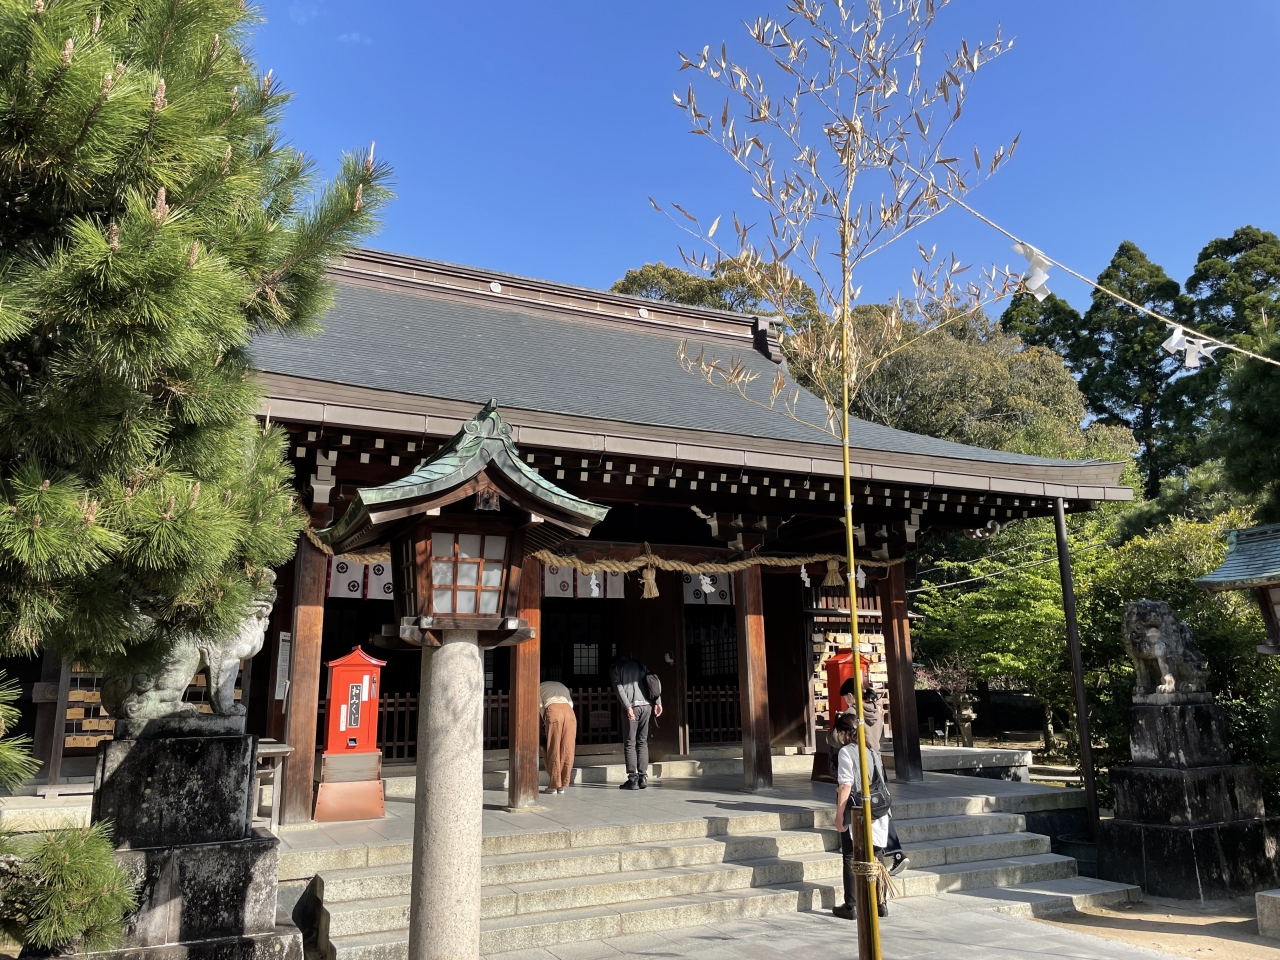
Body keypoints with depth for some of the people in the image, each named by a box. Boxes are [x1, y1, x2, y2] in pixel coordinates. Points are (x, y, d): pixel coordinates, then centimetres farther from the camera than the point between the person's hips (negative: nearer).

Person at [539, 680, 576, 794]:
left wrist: (544, 720, 23)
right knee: (567, 750, 5)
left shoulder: (540, 686, 28)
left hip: (553, 709, -3)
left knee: (554, 750, 1)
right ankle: (562, 785, 6)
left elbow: (540, 705, 12)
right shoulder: (562, 686, 37)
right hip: (569, 711, 3)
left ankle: (554, 785, 1)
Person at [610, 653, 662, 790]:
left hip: (632, 706, -4)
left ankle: (633, 778, -4)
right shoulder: (640, 665, 21)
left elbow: (619, 689, -6)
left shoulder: (615, 669, 10)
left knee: (630, 743, 1)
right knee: (643, 742, 11)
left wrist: (628, 707, -13)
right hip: (647, 706, 4)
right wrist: (658, 702, 4)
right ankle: (643, 777, 7)